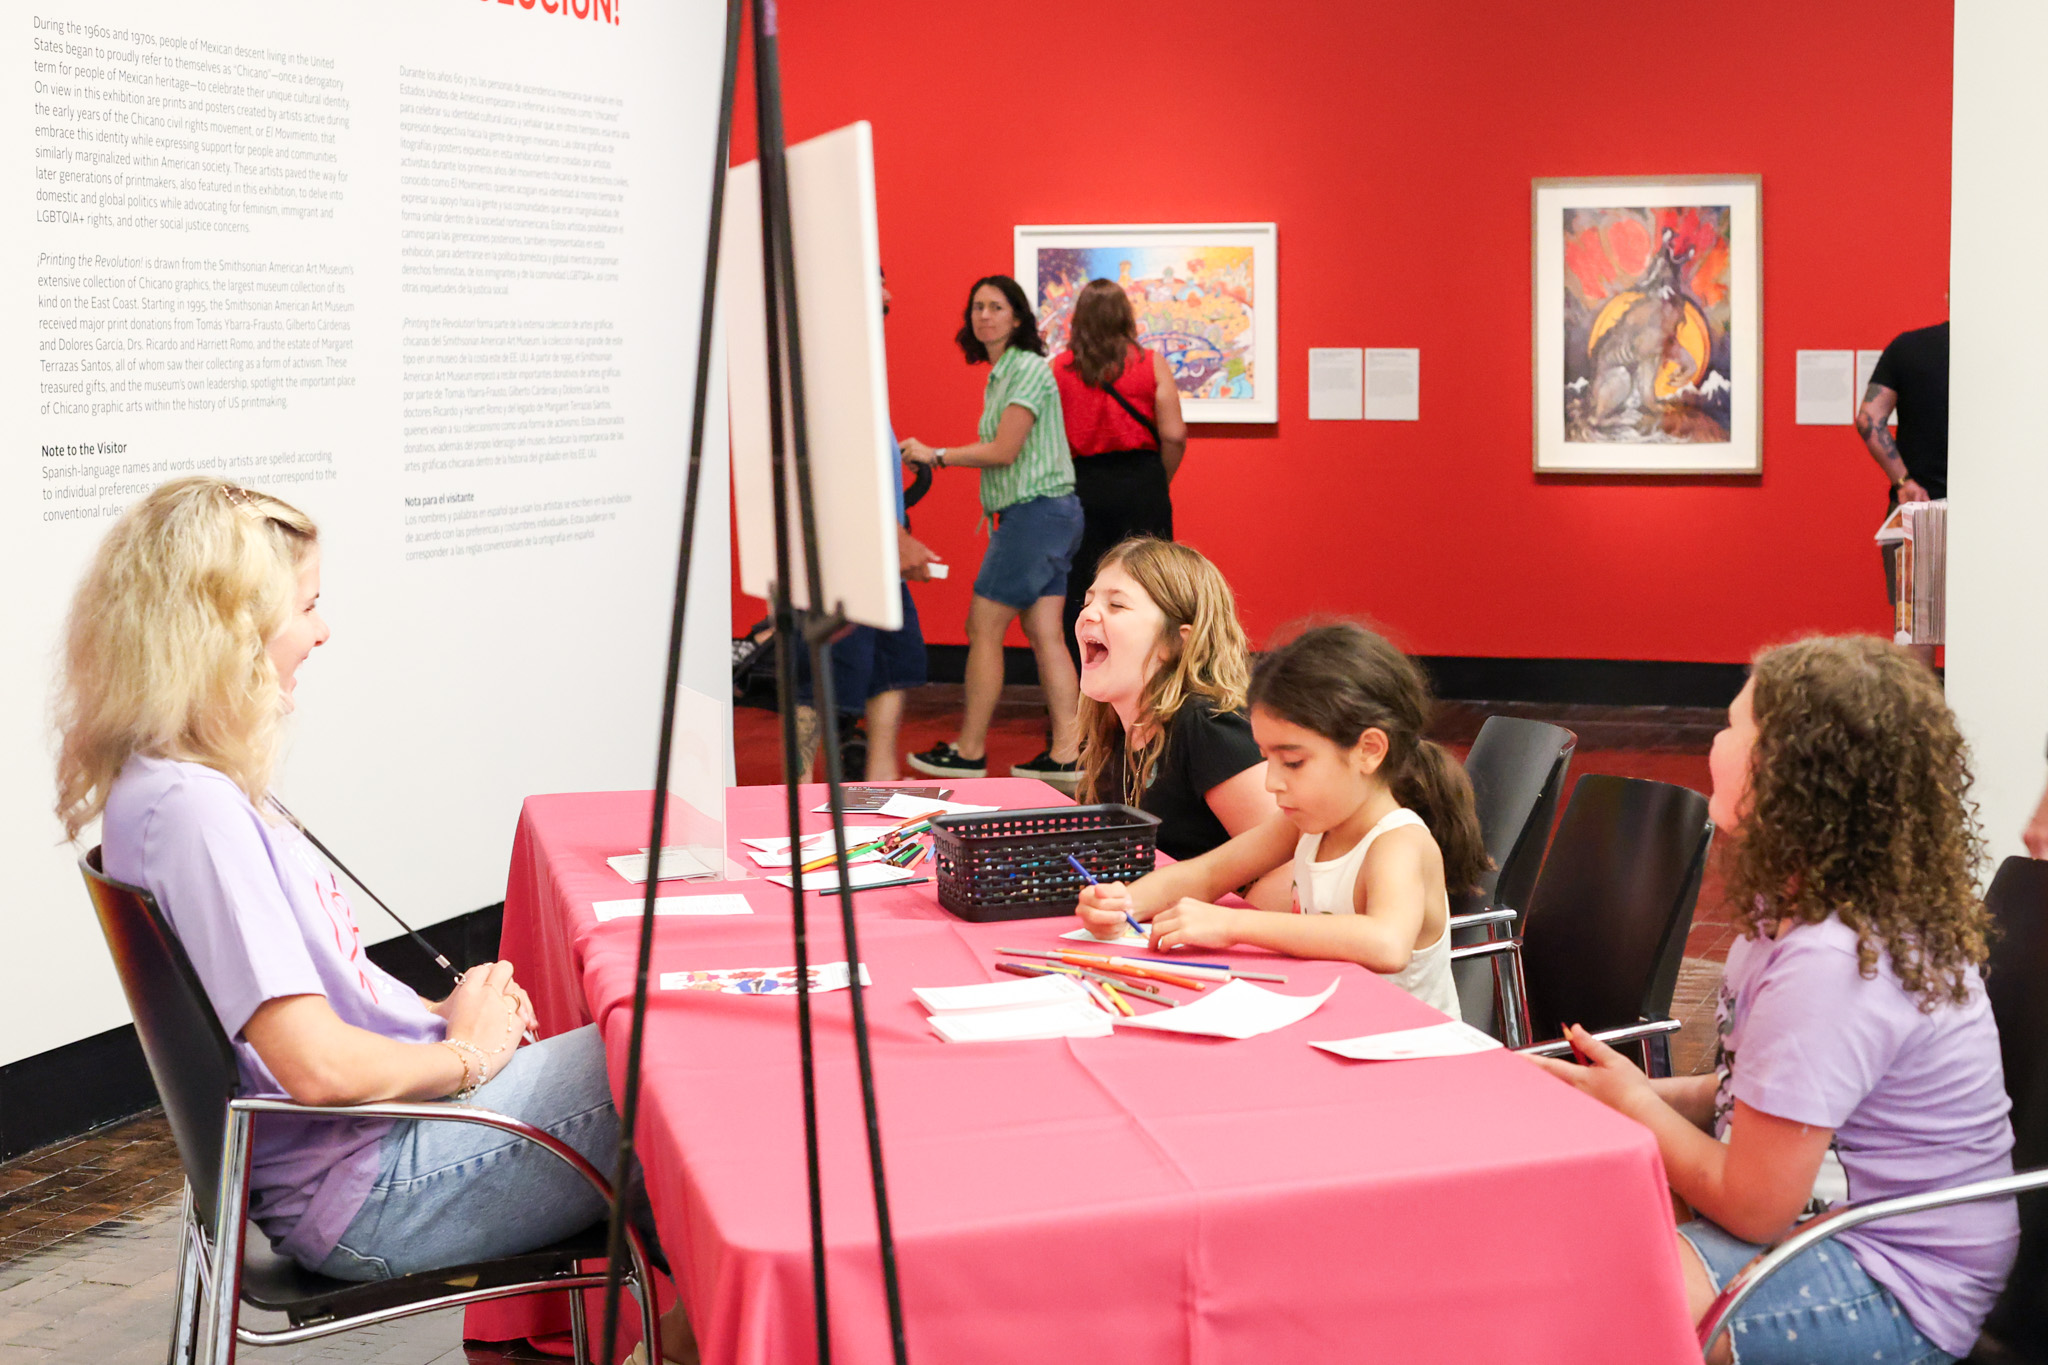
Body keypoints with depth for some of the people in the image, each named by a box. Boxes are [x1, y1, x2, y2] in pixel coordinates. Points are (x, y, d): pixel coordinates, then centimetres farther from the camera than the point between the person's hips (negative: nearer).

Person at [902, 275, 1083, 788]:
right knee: (1044, 634, 5)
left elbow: (1004, 451, -17)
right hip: (1041, 513, 9)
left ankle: (969, 751, 5)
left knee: (983, 629, -3)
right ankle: (1066, 752, 4)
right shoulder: (1001, 374, 16)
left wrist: (936, 455, -9)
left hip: (1036, 511, -9)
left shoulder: (1028, 369, -13)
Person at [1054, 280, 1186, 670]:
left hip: (1080, 489, 1)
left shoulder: (1058, 369, 0)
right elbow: (1174, 436, -5)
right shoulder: (1151, 364, -2)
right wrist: (1159, 483, 9)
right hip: (1140, 484, -1)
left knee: (1078, 595, 7)